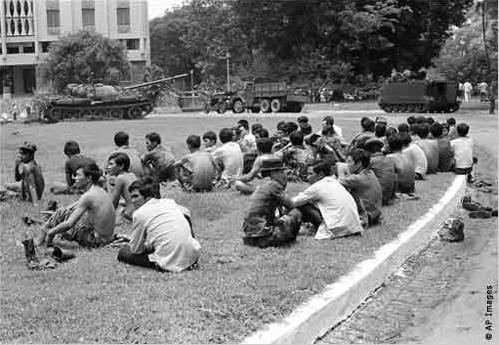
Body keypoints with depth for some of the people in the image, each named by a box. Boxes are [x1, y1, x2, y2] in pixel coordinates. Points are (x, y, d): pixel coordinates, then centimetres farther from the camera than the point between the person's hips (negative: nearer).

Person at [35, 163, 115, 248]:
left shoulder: (87, 196, -19)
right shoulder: (100, 190, 7)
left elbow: (69, 224, -20)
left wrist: (50, 232, -7)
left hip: (95, 241, -9)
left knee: (61, 213, -2)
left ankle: (40, 240, 12)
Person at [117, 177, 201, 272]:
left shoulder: (139, 213, -2)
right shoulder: (170, 202, 12)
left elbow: (136, 250, 4)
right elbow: (186, 213, 36)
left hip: (170, 263, -5)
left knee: (123, 252, 11)